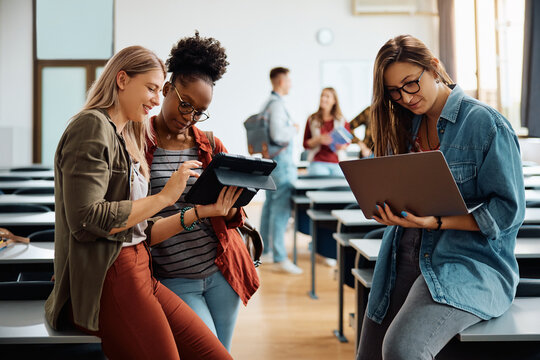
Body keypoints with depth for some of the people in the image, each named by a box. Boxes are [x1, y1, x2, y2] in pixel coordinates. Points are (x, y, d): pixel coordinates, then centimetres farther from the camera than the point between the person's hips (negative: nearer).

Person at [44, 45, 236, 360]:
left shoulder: (128, 139, 21)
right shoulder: (92, 126, -7)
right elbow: (86, 220, -19)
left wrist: (200, 212, 7)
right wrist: (164, 197, -13)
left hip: (138, 273, 9)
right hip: (103, 281, -9)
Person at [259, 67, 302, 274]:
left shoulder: (268, 103, 13)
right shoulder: (277, 104, -17)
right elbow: (278, 135, -26)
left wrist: (288, 128, 20)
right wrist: (293, 129, -9)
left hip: (270, 161, 11)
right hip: (281, 161, -11)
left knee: (270, 204, 17)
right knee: (281, 208, -11)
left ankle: (265, 250, 28)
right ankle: (279, 258, -11)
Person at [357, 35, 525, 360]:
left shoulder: (485, 123, -7)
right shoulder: (403, 129, 14)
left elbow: (509, 210, -9)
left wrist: (436, 223, -19)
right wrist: (389, 209, -5)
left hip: (470, 263, -6)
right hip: (404, 263, 7)